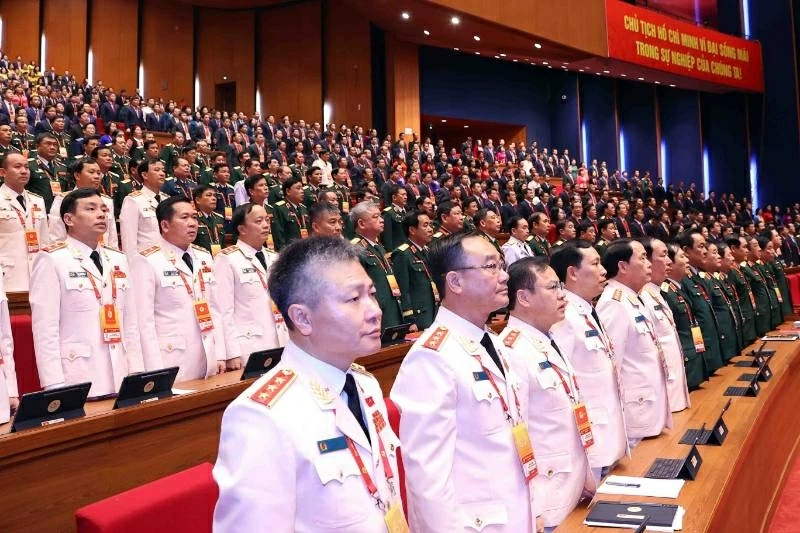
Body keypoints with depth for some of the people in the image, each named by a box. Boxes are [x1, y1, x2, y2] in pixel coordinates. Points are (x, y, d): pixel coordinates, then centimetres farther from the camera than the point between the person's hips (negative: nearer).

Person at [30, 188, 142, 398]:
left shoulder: (118, 259, 13)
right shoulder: (51, 260, -5)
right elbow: (45, 329, -10)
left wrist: (137, 374, 7)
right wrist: (54, 386, -15)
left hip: (120, 380, 5)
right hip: (77, 382, -5)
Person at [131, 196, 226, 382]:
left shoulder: (204, 257, 13)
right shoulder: (146, 261, -8)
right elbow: (145, 320, -12)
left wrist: (220, 355, 7)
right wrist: (156, 371, -15)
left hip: (207, 359, 6)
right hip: (171, 361, -6)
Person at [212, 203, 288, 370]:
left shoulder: (274, 258, 13)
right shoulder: (226, 260, -6)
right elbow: (222, 310, -11)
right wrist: (232, 354, -15)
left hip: (281, 347, 6)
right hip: (248, 351, -6)